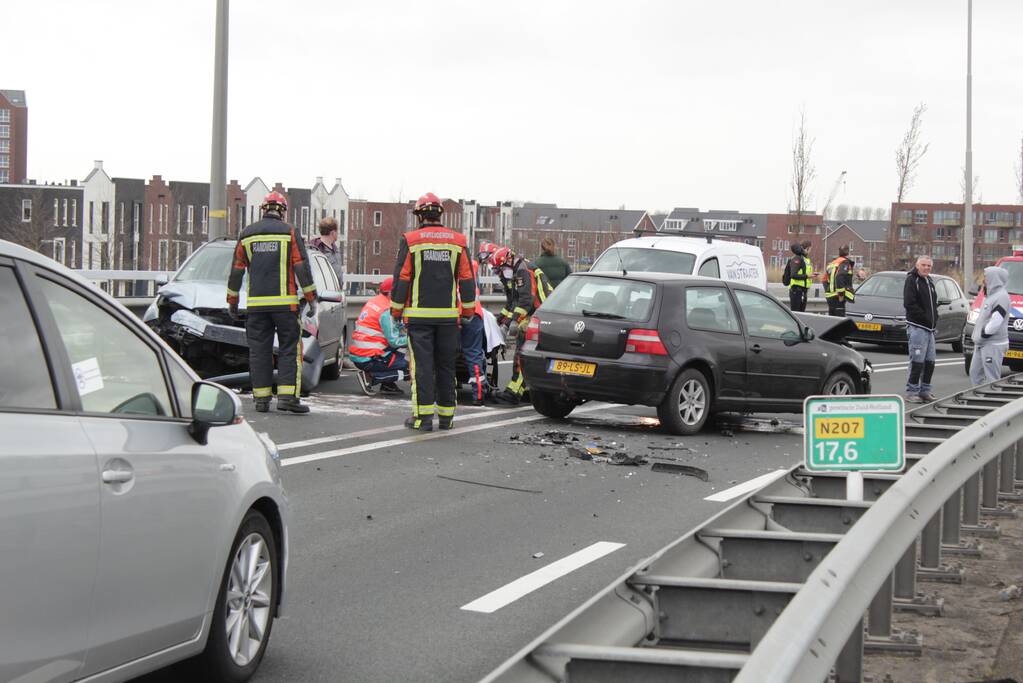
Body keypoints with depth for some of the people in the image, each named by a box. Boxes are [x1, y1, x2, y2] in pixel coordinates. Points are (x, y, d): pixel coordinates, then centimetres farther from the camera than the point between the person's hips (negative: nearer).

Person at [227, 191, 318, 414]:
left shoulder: (247, 235, 9)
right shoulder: (290, 233, 1)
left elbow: (236, 271, 12)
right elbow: (302, 268, -3)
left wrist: (232, 301, 21)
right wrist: (311, 299, 3)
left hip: (256, 304, 3)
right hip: (285, 302, -3)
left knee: (259, 350, 6)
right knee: (289, 349, 0)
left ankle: (261, 398, 5)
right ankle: (287, 396, -10)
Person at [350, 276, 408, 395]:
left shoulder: (371, 302, 12)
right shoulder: (387, 311, -16)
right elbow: (395, 341, -15)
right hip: (368, 359, -9)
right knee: (408, 365, -5)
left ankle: (387, 385, 11)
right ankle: (371, 377, -11)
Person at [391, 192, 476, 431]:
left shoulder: (410, 240, -3)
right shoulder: (458, 241, 6)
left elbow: (401, 278, -3)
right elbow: (467, 279, 8)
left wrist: (396, 310, 6)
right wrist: (468, 311, 16)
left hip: (419, 314, -3)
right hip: (449, 315, 3)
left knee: (422, 364, -1)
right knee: (446, 365, 10)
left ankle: (423, 416, -5)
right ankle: (446, 415, 14)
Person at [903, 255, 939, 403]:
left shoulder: (930, 281, 19)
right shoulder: (912, 280, -7)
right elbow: (909, 303, -16)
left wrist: (934, 321, 9)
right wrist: (925, 317, -16)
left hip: (930, 328, 8)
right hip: (917, 327, -8)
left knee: (929, 361, 9)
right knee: (917, 361, -9)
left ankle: (925, 390, 17)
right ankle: (912, 391, -4)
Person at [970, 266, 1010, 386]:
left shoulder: (1001, 297, -15)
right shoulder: (991, 295, 17)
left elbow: (995, 322, -23)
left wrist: (982, 335, -15)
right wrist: (977, 337, 13)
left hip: (993, 345, -10)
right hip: (982, 344, 10)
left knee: (992, 378, -9)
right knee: (975, 373, 13)